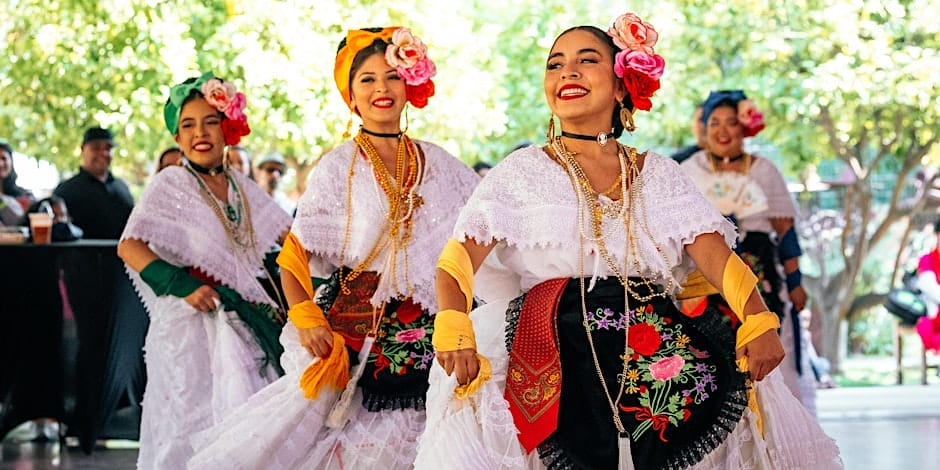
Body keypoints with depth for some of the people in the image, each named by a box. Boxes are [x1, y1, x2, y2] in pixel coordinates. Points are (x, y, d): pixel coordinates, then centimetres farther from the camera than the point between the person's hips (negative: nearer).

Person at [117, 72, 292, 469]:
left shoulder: (241, 187, 12)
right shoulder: (169, 184, -5)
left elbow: (287, 235, 20)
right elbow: (129, 246, -15)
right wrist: (183, 286, -25)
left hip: (243, 324, 6)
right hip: (192, 321, -6)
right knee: (196, 422, -7)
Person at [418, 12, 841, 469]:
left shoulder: (660, 174, 14)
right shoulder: (521, 171, 6)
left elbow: (714, 255, 2)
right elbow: (460, 258, -5)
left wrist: (758, 320, -17)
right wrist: (453, 329, -25)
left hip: (658, 345, 3)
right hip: (556, 356, -3)